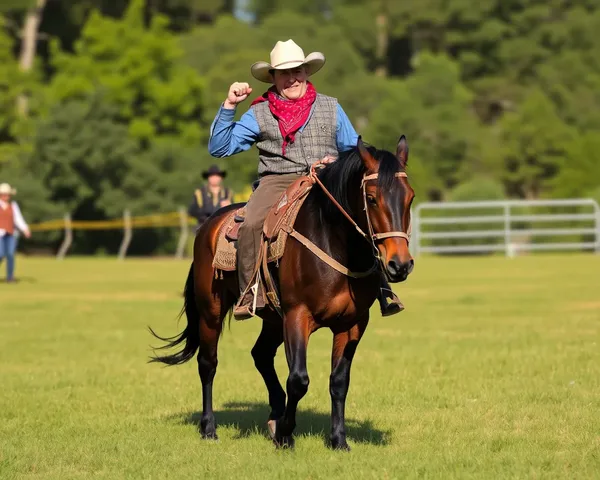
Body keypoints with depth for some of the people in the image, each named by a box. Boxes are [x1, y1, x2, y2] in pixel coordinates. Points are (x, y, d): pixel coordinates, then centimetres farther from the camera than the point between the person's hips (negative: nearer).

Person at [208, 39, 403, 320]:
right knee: (251, 223, -33)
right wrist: (229, 106, -2)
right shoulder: (259, 113, 10)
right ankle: (250, 294, -23)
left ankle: (381, 289, -18)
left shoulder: (331, 108, 14)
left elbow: (355, 152, 18)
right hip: (277, 182, -1)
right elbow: (219, 148, 6)